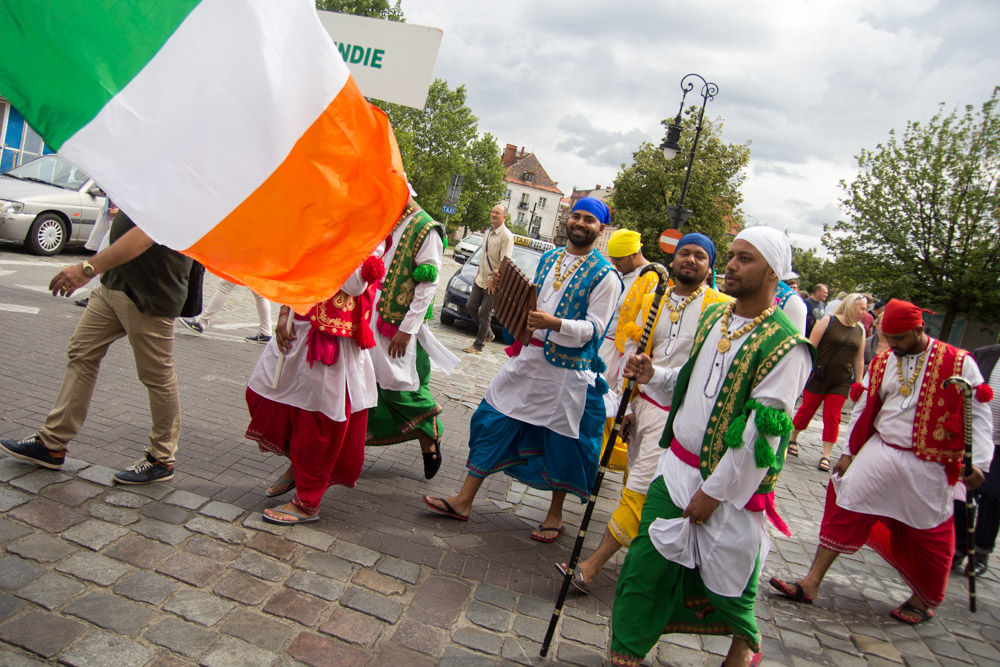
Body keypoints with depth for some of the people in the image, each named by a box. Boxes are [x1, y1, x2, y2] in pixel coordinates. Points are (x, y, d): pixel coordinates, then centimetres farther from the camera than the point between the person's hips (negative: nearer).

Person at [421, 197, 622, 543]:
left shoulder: (605, 276, -6)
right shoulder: (548, 258, 12)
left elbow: (594, 328, -12)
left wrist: (555, 323, -28)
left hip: (567, 367, -5)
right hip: (528, 357, 5)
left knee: (561, 442, 5)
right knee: (493, 420, 4)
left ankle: (555, 515, 26)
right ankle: (464, 501, 15)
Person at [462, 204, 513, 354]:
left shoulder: (506, 236, -14)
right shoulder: (488, 233, 13)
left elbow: (504, 261, -19)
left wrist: (494, 280, -23)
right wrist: (478, 274, 18)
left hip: (493, 282, -8)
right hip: (481, 280, 8)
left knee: (484, 314, -2)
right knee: (470, 307, 9)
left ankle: (478, 345, 10)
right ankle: (488, 334, 27)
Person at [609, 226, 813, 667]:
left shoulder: (785, 347, -17)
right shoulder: (713, 316, 6)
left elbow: (762, 434, -19)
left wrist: (714, 491, -16)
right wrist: (653, 376, 2)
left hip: (730, 486, -5)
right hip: (677, 467, 6)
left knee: (725, 579, 12)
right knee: (645, 564, 5)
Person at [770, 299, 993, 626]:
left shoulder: (958, 363, -7)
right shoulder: (882, 363, 4)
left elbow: (979, 416, -6)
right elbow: (864, 410, 10)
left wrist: (977, 462, -14)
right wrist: (849, 453, 10)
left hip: (927, 466, -3)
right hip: (880, 452, 3)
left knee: (928, 535, 11)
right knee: (846, 508, -2)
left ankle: (925, 600, 36)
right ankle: (811, 582, 5)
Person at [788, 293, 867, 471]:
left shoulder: (860, 330, 8)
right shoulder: (828, 321, -5)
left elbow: (859, 360, 12)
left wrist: (858, 384, 10)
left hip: (841, 382, 3)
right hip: (818, 377, -3)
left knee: (832, 418, -1)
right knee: (806, 410, 6)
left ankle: (826, 456, 2)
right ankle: (793, 440, 28)